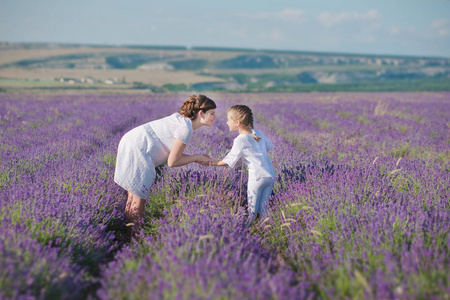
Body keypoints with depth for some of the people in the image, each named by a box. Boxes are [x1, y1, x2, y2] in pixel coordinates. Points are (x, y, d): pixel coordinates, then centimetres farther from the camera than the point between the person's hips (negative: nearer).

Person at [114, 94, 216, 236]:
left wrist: (197, 158, 11)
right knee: (139, 199, -4)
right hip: (136, 150, -10)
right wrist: (196, 157, -2)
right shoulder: (186, 128, -15)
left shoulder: (181, 119, 13)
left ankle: (128, 235, 24)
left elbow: (172, 153, 14)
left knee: (133, 195, 15)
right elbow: (172, 162, -13)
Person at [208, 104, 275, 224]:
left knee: (252, 210, -1)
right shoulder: (258, 133, 9)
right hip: (271, 176, 7)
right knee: (263, 209, 11)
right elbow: (270, 147, 22)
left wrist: (212, 163, 6)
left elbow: (229, 161, -6)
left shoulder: (240, 140, -11)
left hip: (257, 177, -7)